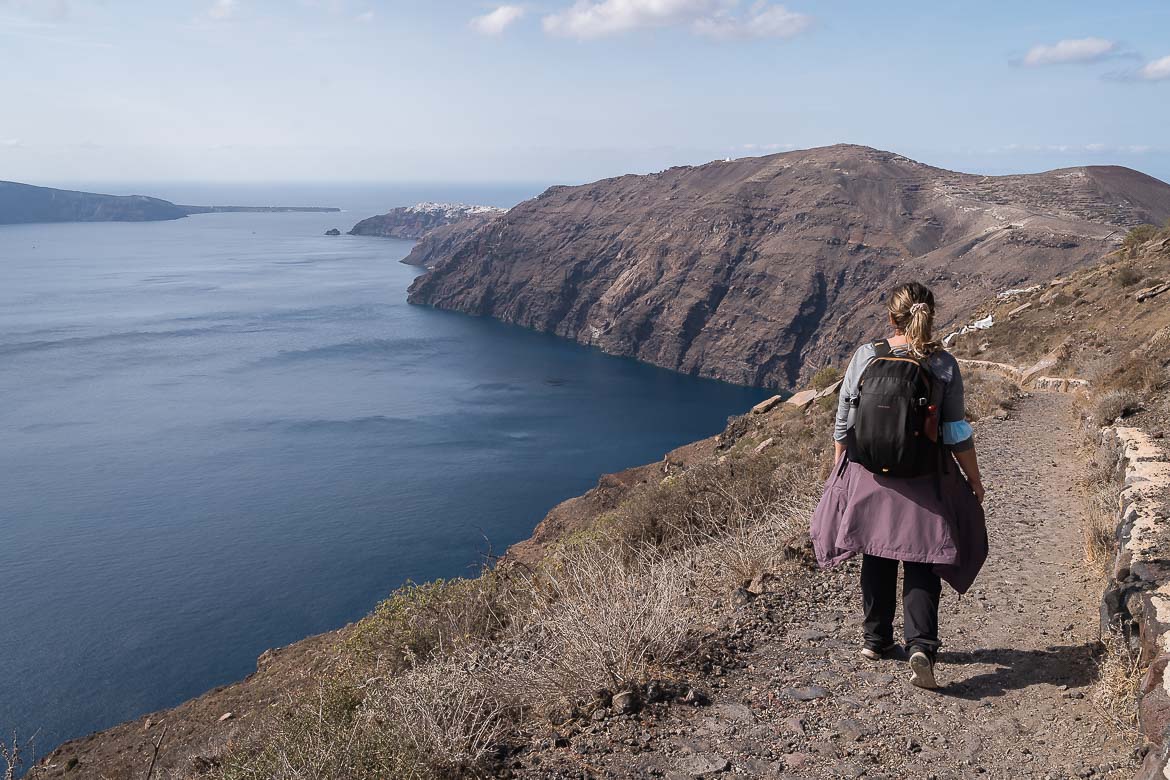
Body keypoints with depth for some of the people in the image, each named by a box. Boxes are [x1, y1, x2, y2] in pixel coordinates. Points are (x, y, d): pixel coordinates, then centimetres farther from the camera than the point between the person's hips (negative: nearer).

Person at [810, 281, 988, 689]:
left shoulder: (865, 357, -7)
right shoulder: (944, 364, -8)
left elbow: (844, 423, -2)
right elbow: (957, 433, -4)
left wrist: (839, 469, 11)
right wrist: (974, 478, 9)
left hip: (869, 474, 1)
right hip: (923, 481, -1)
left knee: (877, 559, 17)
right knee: (921, 564, 7)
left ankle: (876, 639, 29)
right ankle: (921, 647, -7)